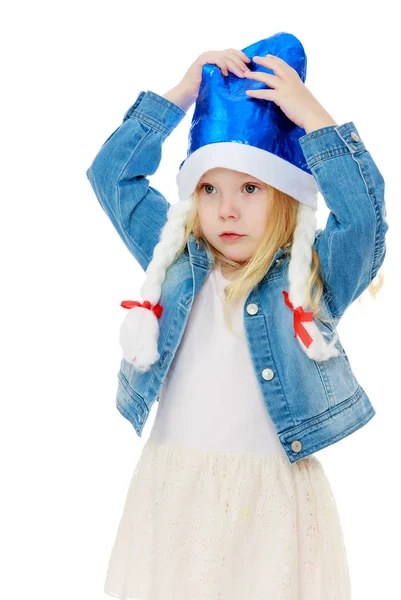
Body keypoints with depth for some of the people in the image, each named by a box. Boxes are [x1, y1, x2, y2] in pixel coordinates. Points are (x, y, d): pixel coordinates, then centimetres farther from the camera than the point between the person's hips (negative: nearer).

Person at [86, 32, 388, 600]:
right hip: (173, 493, 3)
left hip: (273, 501, -2)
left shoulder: (315, 278, 0)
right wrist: (184, 91, 4)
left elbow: (364, 211, -17)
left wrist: (310, 115, -13)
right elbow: (112, 173, 9)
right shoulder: (175, 262, 8)